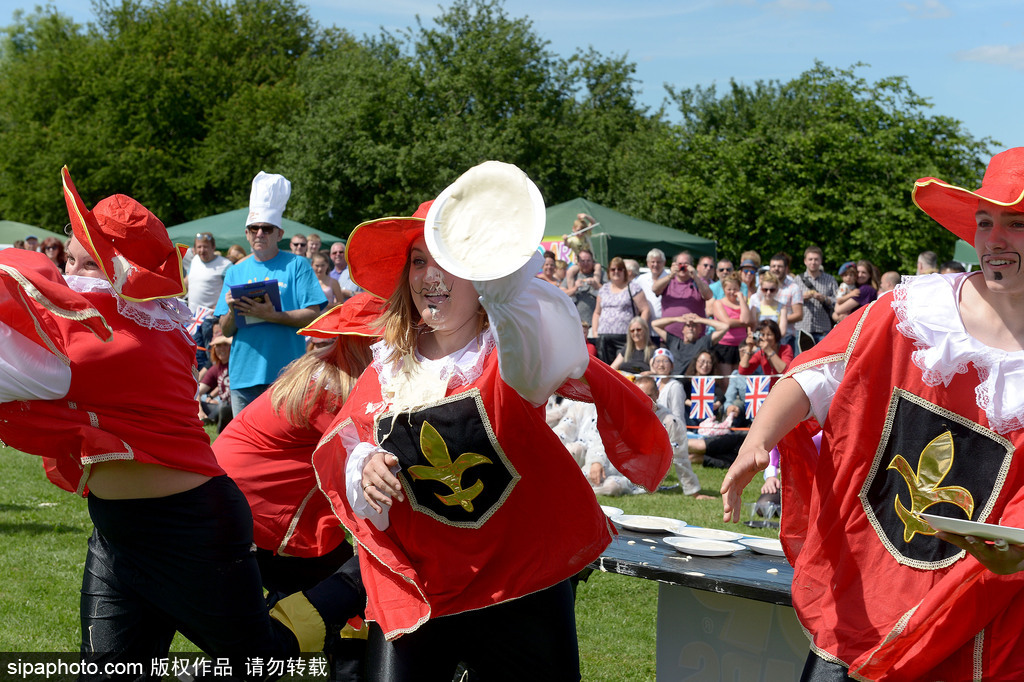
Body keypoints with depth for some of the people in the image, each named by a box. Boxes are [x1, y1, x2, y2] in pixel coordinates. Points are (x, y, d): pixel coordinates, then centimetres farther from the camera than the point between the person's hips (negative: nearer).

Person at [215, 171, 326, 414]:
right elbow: (225, 330, 13)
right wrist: (232, 312, -9)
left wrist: (271, 315, -18)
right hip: (243, 376, 4)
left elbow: (314, 316, -6)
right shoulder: (235, 272, 15)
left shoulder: (296, 265, 4)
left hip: (285, 375, -4)